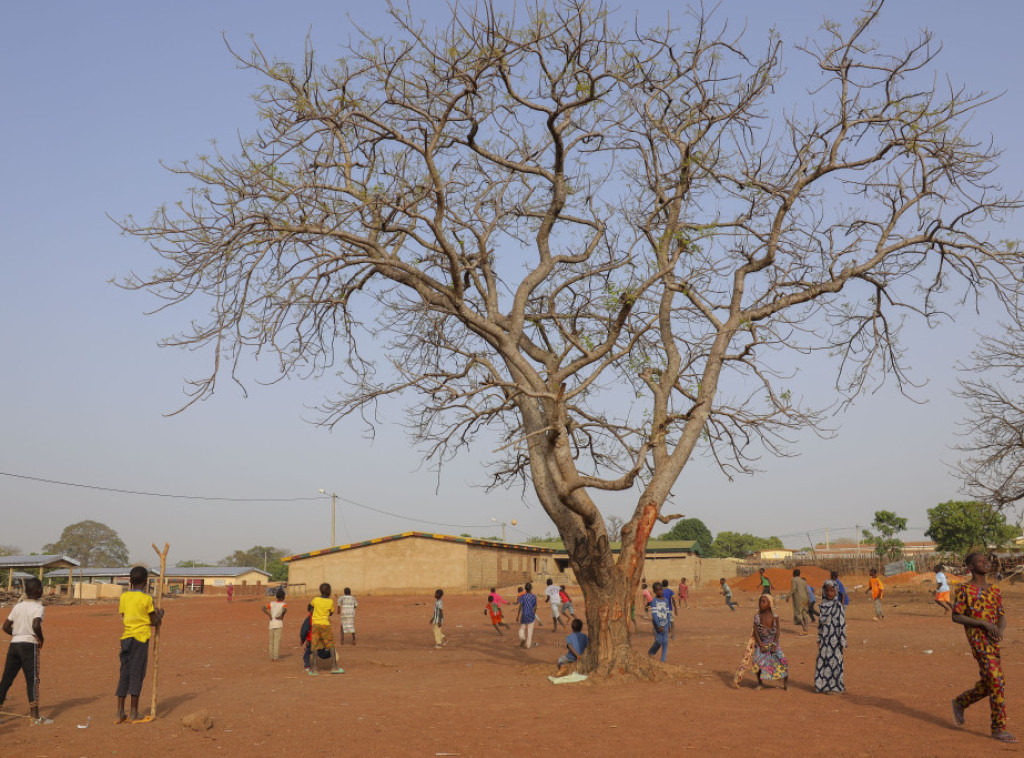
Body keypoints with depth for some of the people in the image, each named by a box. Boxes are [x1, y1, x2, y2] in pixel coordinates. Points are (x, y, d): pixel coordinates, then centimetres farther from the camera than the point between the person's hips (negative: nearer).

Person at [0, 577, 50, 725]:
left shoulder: (18, 606, 11)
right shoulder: (37, 607, -8)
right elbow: (36, 625, -24)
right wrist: (41, 638, -7)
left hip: (13, 645, 6)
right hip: (29, 645, -6)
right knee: (32, 680, -3)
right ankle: (35, 716, -5)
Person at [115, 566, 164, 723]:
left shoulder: (124, 596, 6)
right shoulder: (147, 599, -7)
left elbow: (124, 616, 13)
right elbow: (154, 622, -2)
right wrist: (160, 614, 20)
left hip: (126, 638, 4)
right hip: (141, 638, -4)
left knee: (124, 674, 9)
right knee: (137, 674, 2)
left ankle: (120, 712, 8)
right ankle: (134, 713, 6)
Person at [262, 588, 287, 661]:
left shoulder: (272, 603, 8)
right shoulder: (284, 604, -3)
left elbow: (264, 608, -2)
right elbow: (284, 609, -25)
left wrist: (269, 615, 0)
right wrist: (282, 616, -9)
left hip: (271, 623, 4)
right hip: (279, 623, -4)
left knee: (271, 641, 13)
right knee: (277, 641, -1)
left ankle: (271, 657, 16)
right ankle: (276, 657, -3)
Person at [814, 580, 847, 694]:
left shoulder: (838, 606, -9)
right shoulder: (823, 605, 6)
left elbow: (842, 624, -8)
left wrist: (843, 641, -10)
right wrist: (819, 639, 9)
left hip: (835, 638, -5)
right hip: (825, 639, 5)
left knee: (835, 661, 2)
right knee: (822, 661, 7)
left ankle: (836, 686, 12)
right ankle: (824, 684, 19)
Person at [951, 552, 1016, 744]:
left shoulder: (994, 590, 14)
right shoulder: (964, 590, -4)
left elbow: (1002, 617, 13)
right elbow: (956, 617, -7)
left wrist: (999, 630, -10)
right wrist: (984, 623, -16)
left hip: (993, 640, 7)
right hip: (977, 639, -7)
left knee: (988, 684, 11)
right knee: (996, 681, -11)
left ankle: (960, 703, 34)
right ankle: (999, 728, -2)